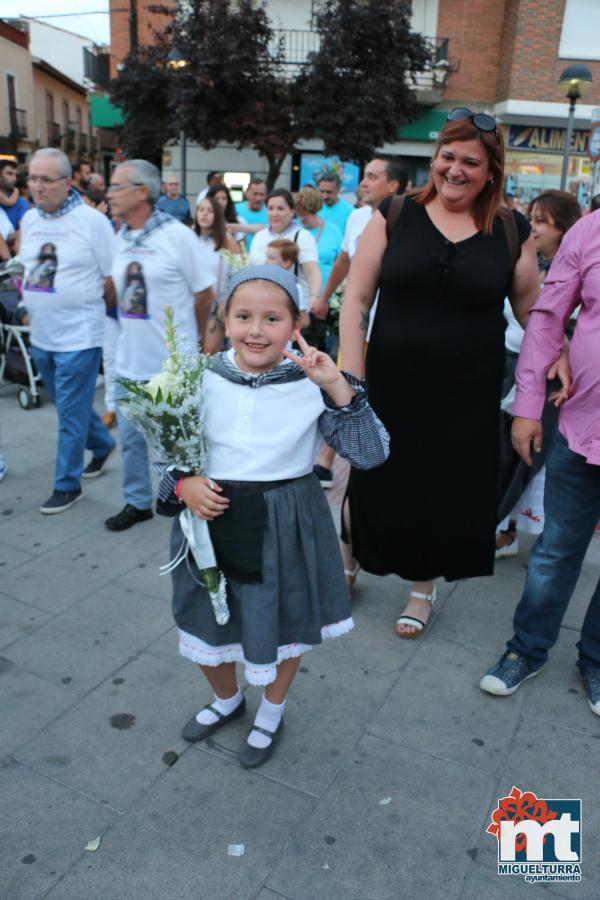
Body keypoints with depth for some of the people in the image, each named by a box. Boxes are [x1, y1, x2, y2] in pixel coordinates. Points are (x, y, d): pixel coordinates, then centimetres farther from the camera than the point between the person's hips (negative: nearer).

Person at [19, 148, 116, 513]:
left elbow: (112, 279, -7)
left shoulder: (92, 221, -11)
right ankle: (102, 444, 43)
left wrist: (85, 306, 1)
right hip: (41, 335, 7)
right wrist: (33, 305, 12)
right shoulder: (29, 219, 7)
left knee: (71, 414, 0)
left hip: (79, 336, -6)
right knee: (70, 405, 19)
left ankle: (67, 484, 13)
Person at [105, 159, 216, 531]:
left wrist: (188, 337, 5)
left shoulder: (178, 235, -11)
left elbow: (205, 294, -6)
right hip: (130, 360, 5)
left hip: (173, 363, -5)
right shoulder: (120, 239, 5)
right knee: (131, 437, 12)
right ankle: (138, 502, 29)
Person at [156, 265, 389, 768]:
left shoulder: (312, 384, -13)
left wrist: (337, 386, -25)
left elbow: (372, 454, -17)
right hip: (209, 519, 3)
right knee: (206, 625, 20)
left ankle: (272, 714, 49)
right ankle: (227, 700, 53)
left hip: (284, 528, -2)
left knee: (284, 627, 18)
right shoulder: (202, 380, -7)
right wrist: (182, 485, -15)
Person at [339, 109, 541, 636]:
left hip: (467, 395, 1)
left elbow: (533, 310, 10)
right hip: (391, 385, -1)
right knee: (373, 483, 10)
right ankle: (348, 557, 41)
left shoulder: (513, 232, 1)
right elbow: (356, 301, -4)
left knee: (447, 493, 12)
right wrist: (351, 380, -9)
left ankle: (424, 588, 38)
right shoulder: (395, 216, -2)